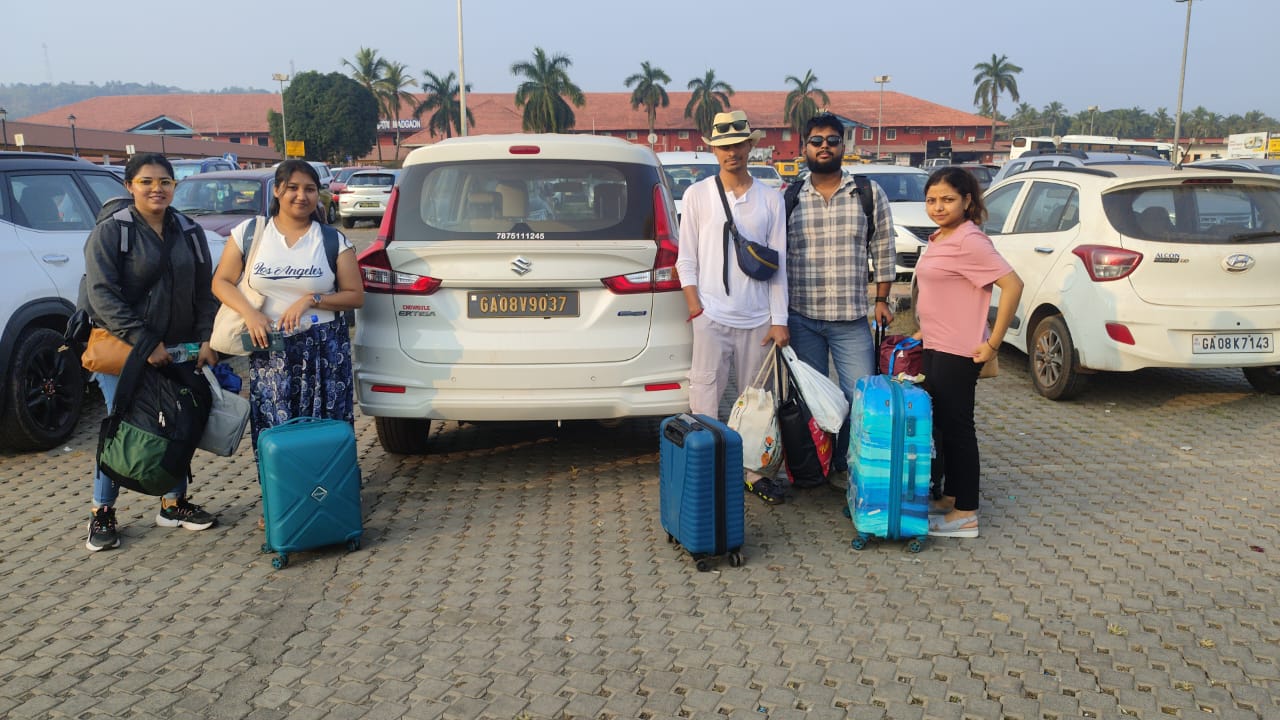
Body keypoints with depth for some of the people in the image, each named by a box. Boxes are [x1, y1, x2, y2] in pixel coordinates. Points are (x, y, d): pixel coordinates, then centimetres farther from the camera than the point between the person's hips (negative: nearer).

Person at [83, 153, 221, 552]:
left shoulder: (189, 232, 8)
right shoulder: (110, 231, -7)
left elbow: (204, 291, 9)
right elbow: (102, 294, -15)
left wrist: (207, 339, -3)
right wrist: (144, 342, -21)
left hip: (178, 350, 5)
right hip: (122, 349, -4)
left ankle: (174, 504, 24)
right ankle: (103, 513, 13)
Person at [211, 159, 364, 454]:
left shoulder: (334, 241, 3)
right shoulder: (249, 233, 5)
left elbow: (356, 296, 2)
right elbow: (221, 282, 8)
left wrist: (311, 300, -13)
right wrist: (249, 313, -9)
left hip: (324, 352, 0)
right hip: (269, 352, 1)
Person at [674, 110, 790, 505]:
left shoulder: (770, 199, 6)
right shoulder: (697, 195, 3)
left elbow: (779, 263, 5)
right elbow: (686, 259, 3)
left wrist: (779, 320, 1)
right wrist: (696, 309, -7)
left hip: (757, 319, 2)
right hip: (712, 317, -2)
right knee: (705, 397, -2)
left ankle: (755, 471, 20)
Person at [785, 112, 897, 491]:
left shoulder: (869, 193, 4)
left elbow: (884, 250, 9)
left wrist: (882, 300, 5)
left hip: (852, 319, 0)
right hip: (802, 318, 0)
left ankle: (842, 465, 15)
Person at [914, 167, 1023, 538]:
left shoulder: (970, 241, -17)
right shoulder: (939, 240, 11)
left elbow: (1013, 285, -22)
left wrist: (993, 342, -21)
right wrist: (924, 331, 19)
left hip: (959, 351, -9)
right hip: (935, 347, 9)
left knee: (956, 425, -2)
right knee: (940, 424, 15)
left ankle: (966, 514, 7)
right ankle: (951, 497, 28)